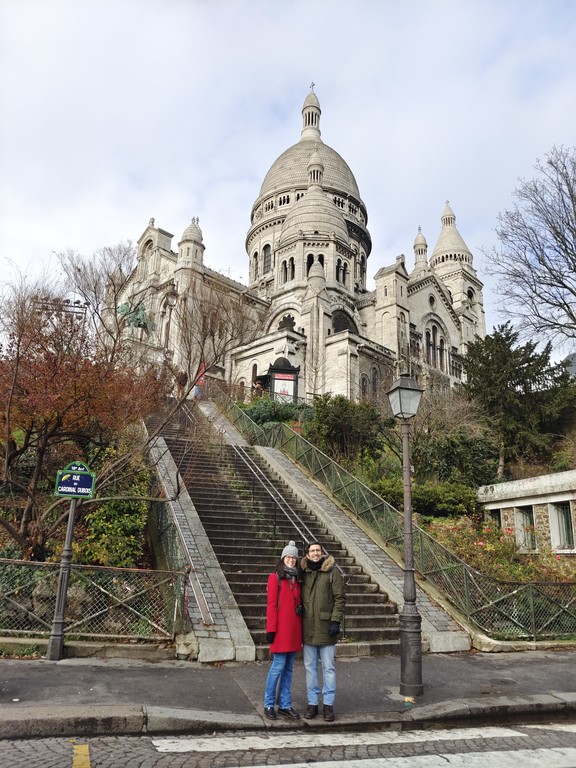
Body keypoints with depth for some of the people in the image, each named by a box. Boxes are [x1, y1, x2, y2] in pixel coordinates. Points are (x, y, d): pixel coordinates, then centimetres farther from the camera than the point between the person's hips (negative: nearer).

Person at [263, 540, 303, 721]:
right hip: (281, 629, -6)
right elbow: (271, 605, -8)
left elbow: (300, 603, 16)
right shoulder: (275, 577, -5)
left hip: (294, 629, 6)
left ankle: (285, 705, 20)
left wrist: (301, 628, 10)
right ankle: (269, 705, 11)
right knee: (278, 666, -3)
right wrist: (271, 629, -12)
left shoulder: (298, 579, 12)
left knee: (289, 668, 11)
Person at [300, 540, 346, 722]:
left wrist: (336, 621, -12)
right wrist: (298, 623, 6)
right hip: (308, 628, 3)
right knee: (310, 667, 12)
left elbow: (340, 598, -6)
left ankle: (328, 704, 18)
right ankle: (312, 703, 24)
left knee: (328, 668, 6)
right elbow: (299, 598, 14)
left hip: (326, 627, -3)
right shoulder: (303, 572, 6)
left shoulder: (332, 572, -4)